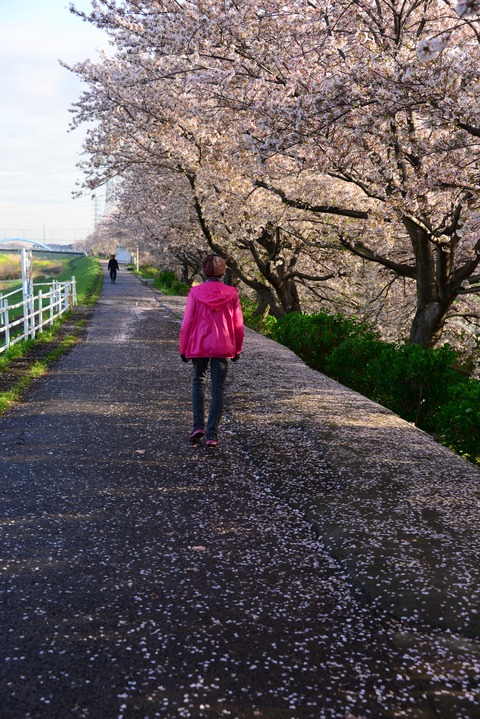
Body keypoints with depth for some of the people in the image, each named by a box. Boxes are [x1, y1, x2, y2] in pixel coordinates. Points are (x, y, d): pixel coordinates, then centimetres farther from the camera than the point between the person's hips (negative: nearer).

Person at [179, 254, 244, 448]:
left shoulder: (195, 292, -6)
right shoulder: (231, 294, -2)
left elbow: (187, 323, -5)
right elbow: (238, 325, 2)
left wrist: (183, 348, 5)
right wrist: (237, 349, 14)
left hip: (198, 346, 0)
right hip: (223, 348, 0)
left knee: (198, 382, 19)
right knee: (218, 389, 6)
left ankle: (198, 426, 5)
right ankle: (212, 435, 3)